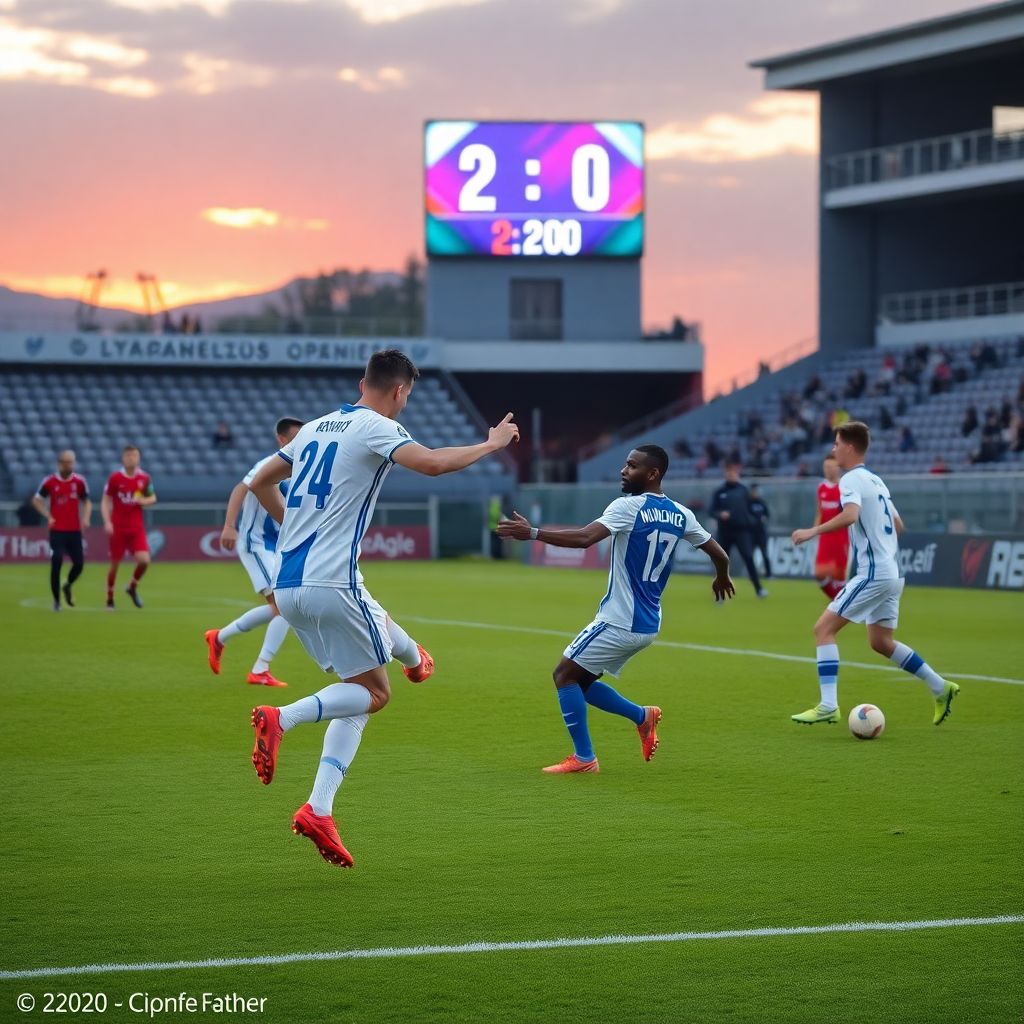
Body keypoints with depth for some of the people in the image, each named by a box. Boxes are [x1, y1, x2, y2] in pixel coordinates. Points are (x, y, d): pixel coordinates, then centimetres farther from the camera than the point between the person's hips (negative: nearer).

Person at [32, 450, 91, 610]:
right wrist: (48, 516, -6)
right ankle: (56, 600, 4)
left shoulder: (79, 481, 1)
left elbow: (86, 501, 12)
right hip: (57, 530, -2)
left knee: (79, 564, -1)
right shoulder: (49, 481, -4)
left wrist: (86, 517, -6)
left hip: (75, 531, 2)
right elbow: (36, 500, 5)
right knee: (56, 563, -8)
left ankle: (67, 586, 31)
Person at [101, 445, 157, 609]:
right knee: (115, 563, 3)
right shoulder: (115, 478, -6)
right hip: (118, 528, -2)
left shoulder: (144, 478, 1)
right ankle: (110, 599, 20)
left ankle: (133, 587, 15)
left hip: (137, 528, 2)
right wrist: (107, 522, -14)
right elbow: (105, 501, -2)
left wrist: (144, 501, -11)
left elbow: (152, 498, 12)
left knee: (144, 560, -13)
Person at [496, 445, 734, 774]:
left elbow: (584, 538, -28)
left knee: (564, 674, 2)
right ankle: (643, 716, 16)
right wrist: (722, 578, 36)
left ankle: (583, 757, -1)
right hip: (647, 625, 8)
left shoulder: (628, 507, -15)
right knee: (579, 680, 18)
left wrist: (532, 533, -28)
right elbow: (719, 554, 14)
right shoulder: (681, 515, 7)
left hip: (619, 621, -8)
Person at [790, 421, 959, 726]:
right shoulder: (876, 480, 17)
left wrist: (813, 531, -26)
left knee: (824, 629, -8)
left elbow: (850, 515, -30)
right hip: (891, 572, 9)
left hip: (872, 574, -9)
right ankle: (941, 688, 19)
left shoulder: (852, 479, -10)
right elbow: (898, 526, 23)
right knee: (881, 642, 19)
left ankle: (828, 706, -15)